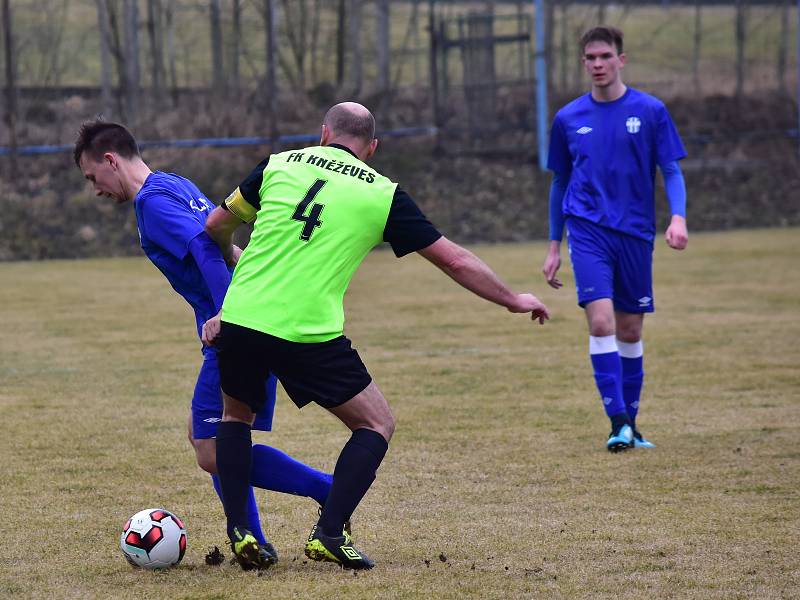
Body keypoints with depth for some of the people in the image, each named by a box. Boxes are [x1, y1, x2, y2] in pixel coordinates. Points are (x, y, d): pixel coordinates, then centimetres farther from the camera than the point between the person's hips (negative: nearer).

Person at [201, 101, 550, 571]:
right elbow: (454, 260, 12)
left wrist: (232, 254, 47)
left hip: (240, 320, 3)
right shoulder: (382, 194, 7)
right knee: (377, 426, 14)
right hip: (310, 334, -3)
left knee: (237, 414, 29)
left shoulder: (280, 165, 13)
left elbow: (217, 225, 23)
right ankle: (328, 535, 1)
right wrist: (514, 300, 26)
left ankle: (238, 531, 16)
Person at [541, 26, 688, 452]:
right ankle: (618, 422, -18)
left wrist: (678, 217, -15)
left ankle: (630, 426, 20)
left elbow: (671, 171, 3)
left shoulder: (649, 111, 2)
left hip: (635, 233, 1)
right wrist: (554, 247, 16)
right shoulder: (568, 119, 6)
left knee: (630, 331, 7)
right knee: (601, 321, -17)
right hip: (587, 229, 0)